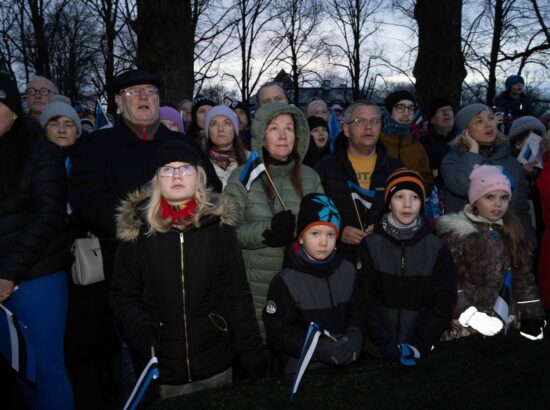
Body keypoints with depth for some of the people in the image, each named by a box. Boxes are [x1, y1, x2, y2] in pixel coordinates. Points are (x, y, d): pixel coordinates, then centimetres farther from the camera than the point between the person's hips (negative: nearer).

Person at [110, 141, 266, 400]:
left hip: (216, 363, 1)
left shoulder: (218, 223, -3)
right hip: (161, 368, 0)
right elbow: (123, 295, 1)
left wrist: (254, 353, -3)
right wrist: (140, 331, -18)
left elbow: (236, 291, -1)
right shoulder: (137, 227, -4)